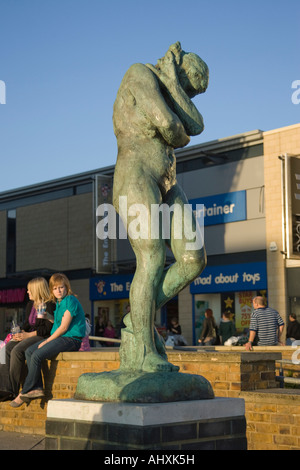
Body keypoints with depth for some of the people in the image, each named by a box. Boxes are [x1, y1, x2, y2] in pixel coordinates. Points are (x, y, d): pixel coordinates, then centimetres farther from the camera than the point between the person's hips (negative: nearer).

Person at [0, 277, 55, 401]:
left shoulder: (49, 305, -7)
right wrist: (22, 333, -1)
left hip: (42, 337, -8)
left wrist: (28, 335, -16)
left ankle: (13, 390, -24)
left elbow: (48, 328, -14)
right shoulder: (30, 305, 21)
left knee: (17, 350, -31)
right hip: (29, 335, 8)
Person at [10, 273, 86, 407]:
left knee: (37, 355, -22)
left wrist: (46, 342, -12)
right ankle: (37, 388, -12)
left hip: (71, 339, -10)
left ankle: (24, 393, -13)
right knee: (29, 351, -4)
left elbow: (64, 327, -16)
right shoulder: (58, 303, 18)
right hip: (60, 337, 10)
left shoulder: (71, 301, -12)